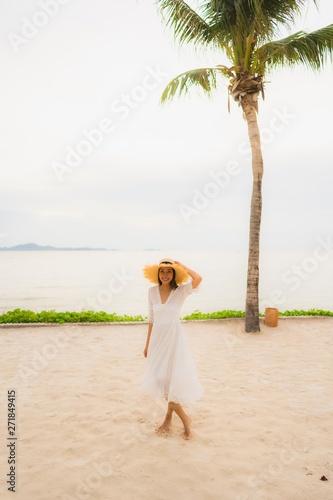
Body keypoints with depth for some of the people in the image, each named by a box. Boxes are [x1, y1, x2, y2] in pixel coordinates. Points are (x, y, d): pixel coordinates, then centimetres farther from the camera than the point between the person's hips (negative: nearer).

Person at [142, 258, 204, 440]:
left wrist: (181, 266, -15)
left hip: (174, 338, -4)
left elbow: (198, 279, -31)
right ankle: (184, 418, 28)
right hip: (158, 338, 4)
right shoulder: (152, 291, 0)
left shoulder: (180, 291, -10)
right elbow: (151, 319, 8)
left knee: (172, 378, 0)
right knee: (161, 379, 9)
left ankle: (169, 415, 25)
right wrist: (147, 343, 11)